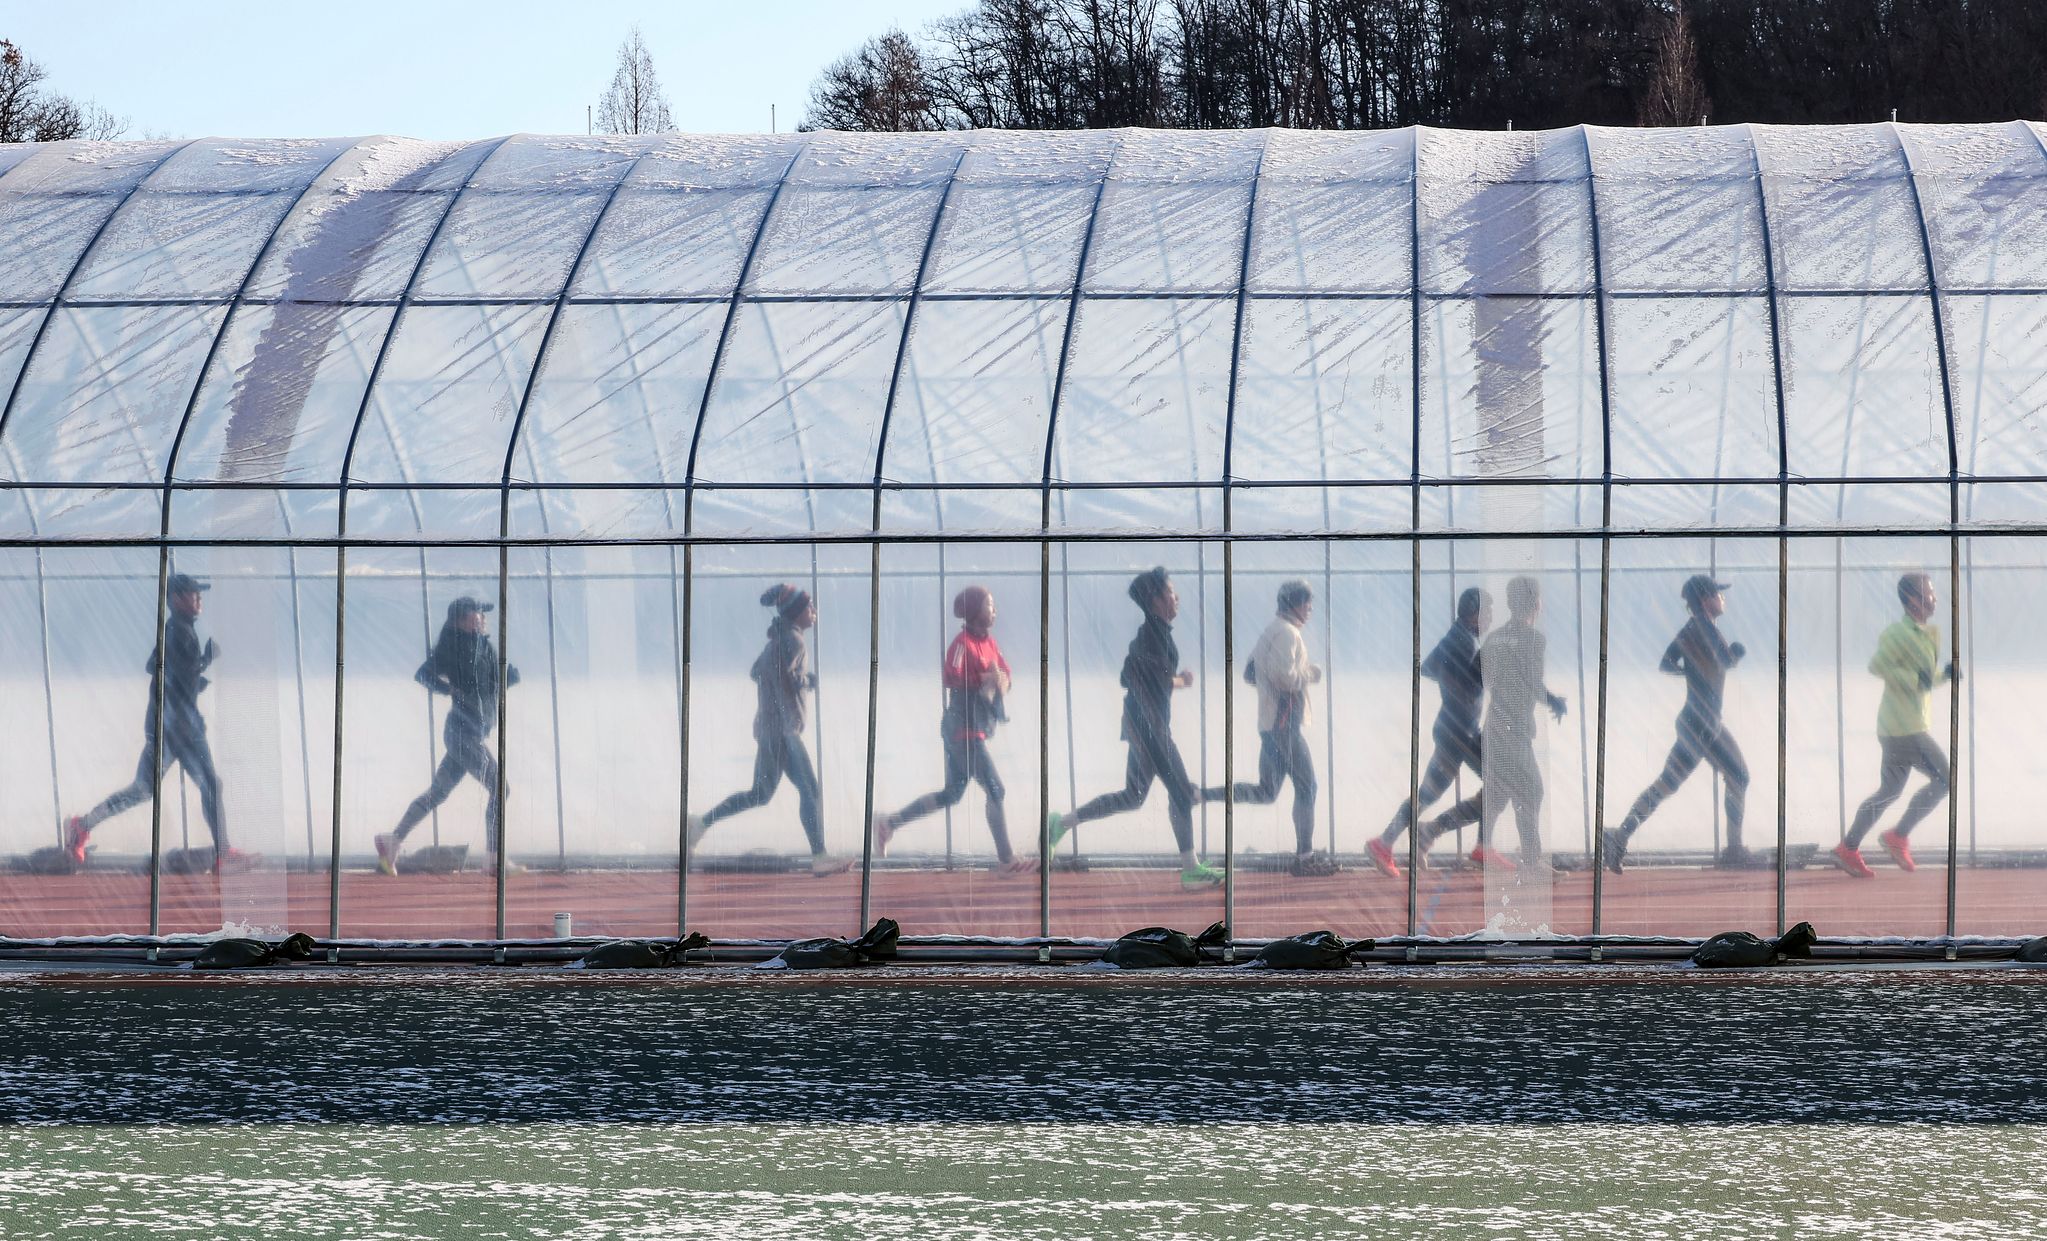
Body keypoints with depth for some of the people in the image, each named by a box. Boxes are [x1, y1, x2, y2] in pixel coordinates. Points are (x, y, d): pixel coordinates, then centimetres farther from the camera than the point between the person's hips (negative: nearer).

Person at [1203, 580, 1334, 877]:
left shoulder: (1270, 631, 17)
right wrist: (1311, 675, -7)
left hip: (1268, 722, 9)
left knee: (1265, 793, 11)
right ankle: (1305, 857, -2)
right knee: (1306, 786, -2)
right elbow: (1285, 677, -24)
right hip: (1285, 723, -9)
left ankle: (1203, 795, 2)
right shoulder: (1286, 632, -14)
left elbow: (1249, 673, 21)